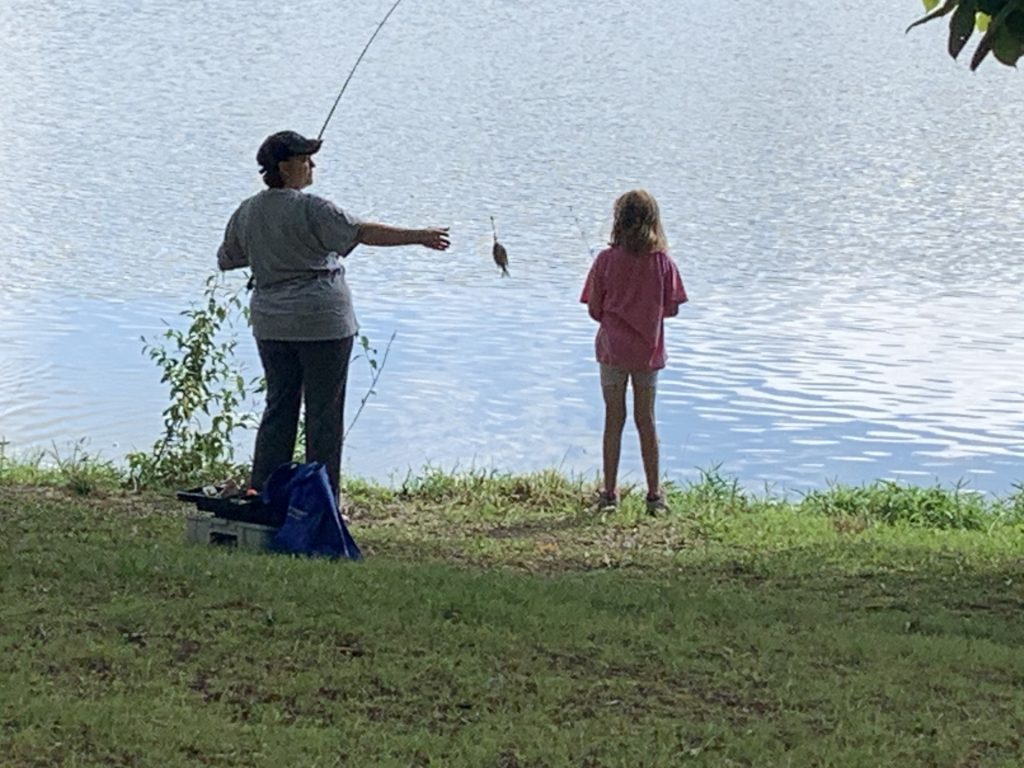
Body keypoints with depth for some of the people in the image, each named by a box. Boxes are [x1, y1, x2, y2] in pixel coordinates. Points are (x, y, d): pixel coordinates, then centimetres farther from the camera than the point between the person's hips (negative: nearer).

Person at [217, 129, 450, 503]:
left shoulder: (247, 213, 6)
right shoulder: (310, 209, -14)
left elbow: (225, 259, 19)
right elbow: (363, 232, -22)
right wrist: (419, 237, -22)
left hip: (271, 325, 6)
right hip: (322, 321, -6)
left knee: (279, 407, 12)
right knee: (324, 412, 1)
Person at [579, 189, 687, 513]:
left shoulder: (607, 260, -9)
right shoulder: (663, 262, -6)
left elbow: (594, 310, -6)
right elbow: (672, 309, -3)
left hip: (613, 350, -1)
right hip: (649, 351, 1)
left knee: (614, 420, 7)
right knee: (646, 420, 10)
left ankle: (609, 493, 10)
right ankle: (654, 495, 13)